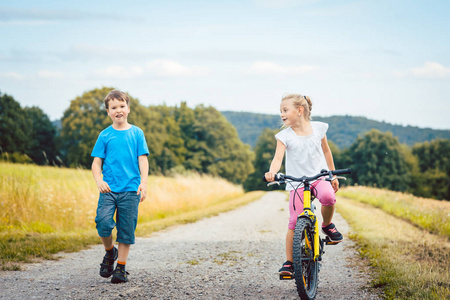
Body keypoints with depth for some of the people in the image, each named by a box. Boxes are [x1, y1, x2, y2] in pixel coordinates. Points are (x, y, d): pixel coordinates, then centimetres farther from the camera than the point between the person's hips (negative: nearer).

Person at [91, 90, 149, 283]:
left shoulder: (136, 133, 7)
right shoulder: (105, 135, 7)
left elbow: (143, 160, 4)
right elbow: (96, 162, 6)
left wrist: (143, 183, -8)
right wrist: (98, 180, -12)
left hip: (131, 189, 0)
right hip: (109, 189, 0)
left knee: (126, 230, 1)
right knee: (103, 222, -17)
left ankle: (121, 268, 14)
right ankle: (109, 251, 11)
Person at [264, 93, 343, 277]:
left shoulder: (318, 128, 4)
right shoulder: (284, 136, -2)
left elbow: (326, 151, 16)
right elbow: (278, 157, -15)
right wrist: (272, 172, -37)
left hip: (319, 177, 0)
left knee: (328, 196, -33)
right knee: (294, 222, -10)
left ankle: (327, 225, -2)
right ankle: (289, 262, 3)